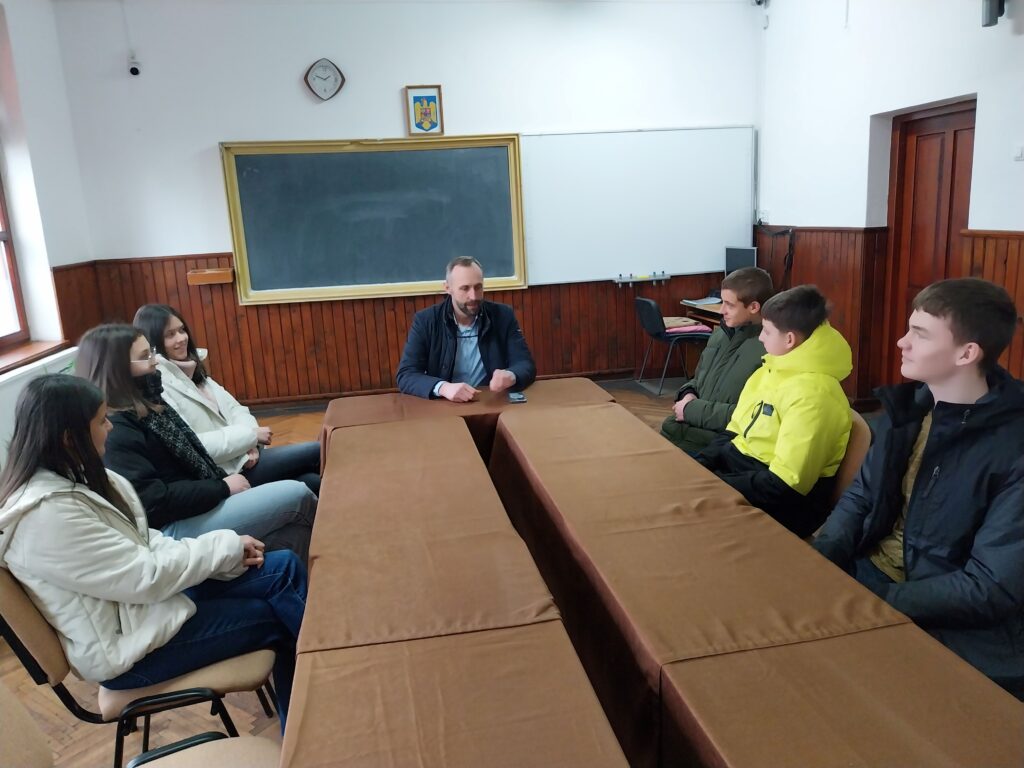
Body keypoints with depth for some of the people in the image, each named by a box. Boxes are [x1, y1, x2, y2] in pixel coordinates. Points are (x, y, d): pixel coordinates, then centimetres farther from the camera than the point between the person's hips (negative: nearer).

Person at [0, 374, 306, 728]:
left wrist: (227, 555, -6)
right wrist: (228, 545, -12)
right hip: (126, 646, -8)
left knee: (284, 567, -4)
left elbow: (142, 544, 6)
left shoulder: (68, 478, 2)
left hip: (139, 596, 8)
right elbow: (147, 577, -24)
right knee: (278, 615, -6)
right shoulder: (46, 514, -27)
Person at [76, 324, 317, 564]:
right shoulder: (114, 432, -18)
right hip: (175, 527, -9)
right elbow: (153, 502, -23)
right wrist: (223, 488, -15)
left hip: (201, 502, 9)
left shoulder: (145, 404, 12)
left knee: (295, 530, -4)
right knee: (299, 496, -10)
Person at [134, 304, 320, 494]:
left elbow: (231, 408, 10)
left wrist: (250, 442, -10)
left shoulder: (191, 370, 12)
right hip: (221, 476, -7)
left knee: (313, 482, -9)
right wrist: (250, 435, -18)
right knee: (317, 452, -8)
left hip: (240, 457, 7)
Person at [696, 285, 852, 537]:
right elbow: (733, 432, 13)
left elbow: (784, 486, -25)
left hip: (779, 506, -8)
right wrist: (698, 467, -5)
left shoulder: (812, 395, -22)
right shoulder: (771, 371, 8)